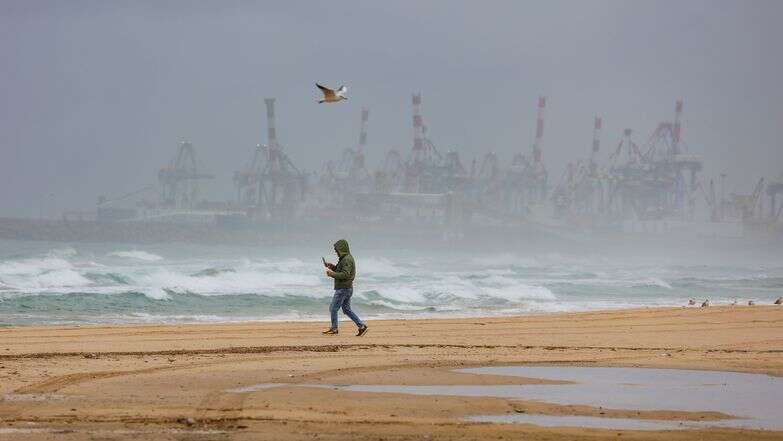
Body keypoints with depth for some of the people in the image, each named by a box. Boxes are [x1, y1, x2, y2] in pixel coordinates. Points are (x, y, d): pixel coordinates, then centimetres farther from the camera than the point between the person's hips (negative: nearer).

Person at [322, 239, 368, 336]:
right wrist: (331, 266, 13)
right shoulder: (345, 258, 15)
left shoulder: (347, 259, -18)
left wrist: (332, 274, -19)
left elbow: (345, 274, -26)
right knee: (347, 309, 13)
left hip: (343, 288, -11)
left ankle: (334, 328, 9)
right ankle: (361, 326, 9)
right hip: (347, 288, 11)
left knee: (333, 308, -1)